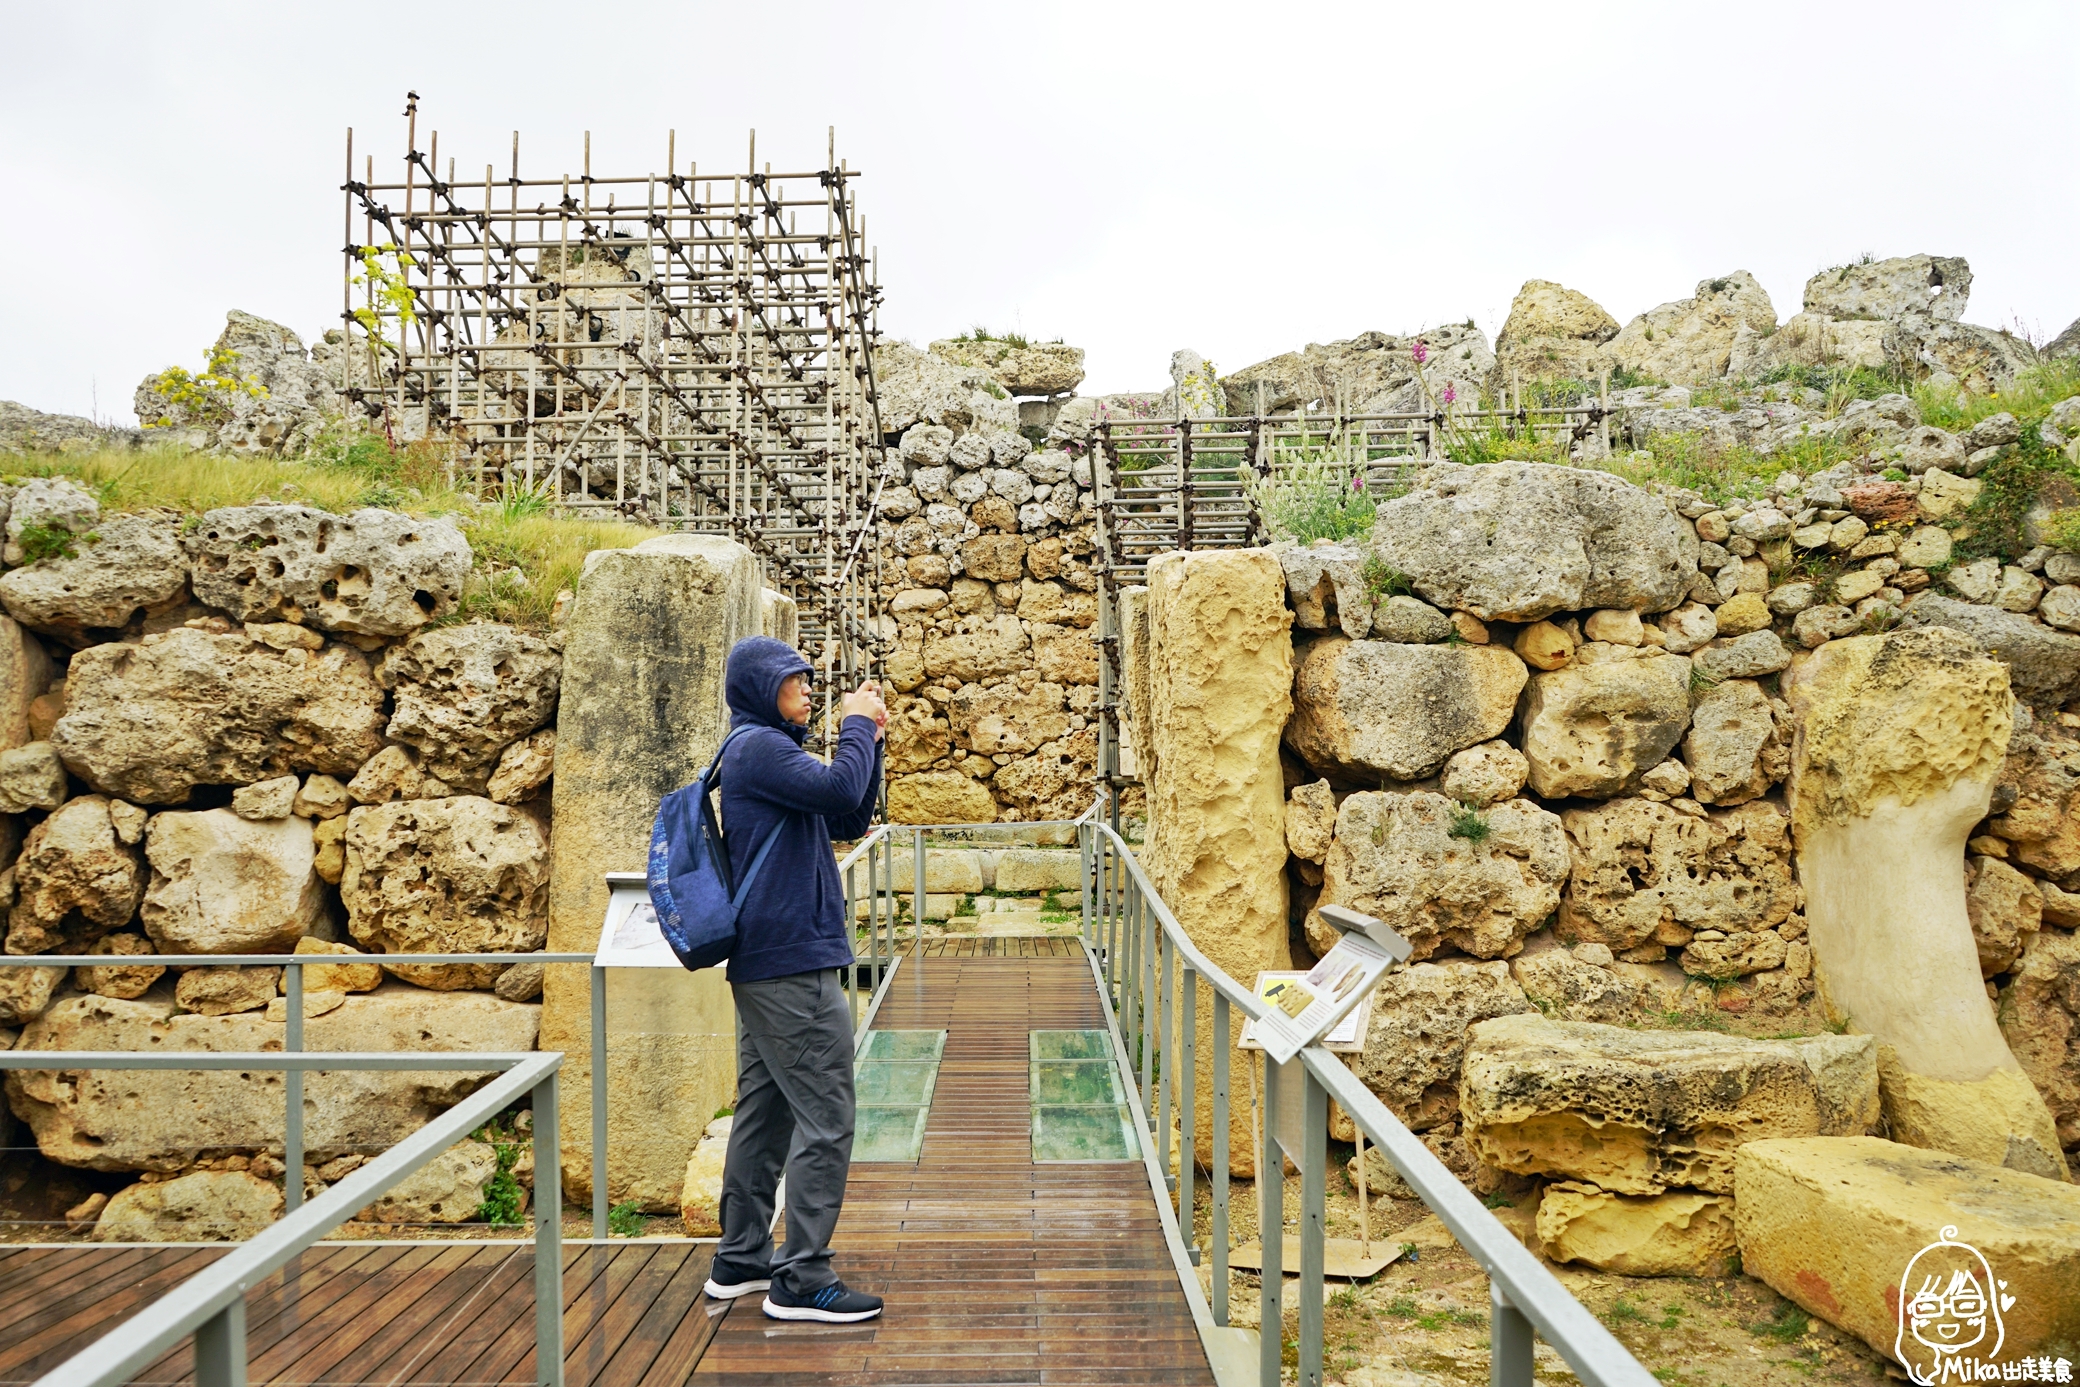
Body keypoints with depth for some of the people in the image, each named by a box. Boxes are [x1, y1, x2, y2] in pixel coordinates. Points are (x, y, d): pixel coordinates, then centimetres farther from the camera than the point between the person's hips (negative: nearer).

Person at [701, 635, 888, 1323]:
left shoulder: (765, 748, 21)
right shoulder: (757, 745, -11)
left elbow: (850, 818, 19)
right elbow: (839, 789, -24)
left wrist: (869, 737, 9)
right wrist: (856, 725, -7)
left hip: (765, 965, 11)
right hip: (794, 962, -11)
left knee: (765, 1113, 15)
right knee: (825, 1118, -7)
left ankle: (740, 1261, 24)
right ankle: (802, 1280, -1)